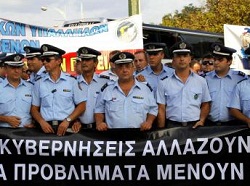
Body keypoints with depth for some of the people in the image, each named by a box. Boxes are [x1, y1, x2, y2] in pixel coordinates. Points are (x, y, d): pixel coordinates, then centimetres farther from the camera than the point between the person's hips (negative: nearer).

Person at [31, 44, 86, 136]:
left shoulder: (71, 81, 5)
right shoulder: (39, 83, 11)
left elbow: (81, 105, 5)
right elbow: (34, 108, 12)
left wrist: (67, 120, -7)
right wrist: (42, 122, -6)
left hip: (67, 128, -1)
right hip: (47, 127, 1)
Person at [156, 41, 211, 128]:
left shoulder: (201, 81, 6)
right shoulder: (164, 83, 3)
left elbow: (205, 105, 13)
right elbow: (161, 109, 4)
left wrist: (202, 120, -2)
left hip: (195, 126, 1)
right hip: (172, 126, -1)